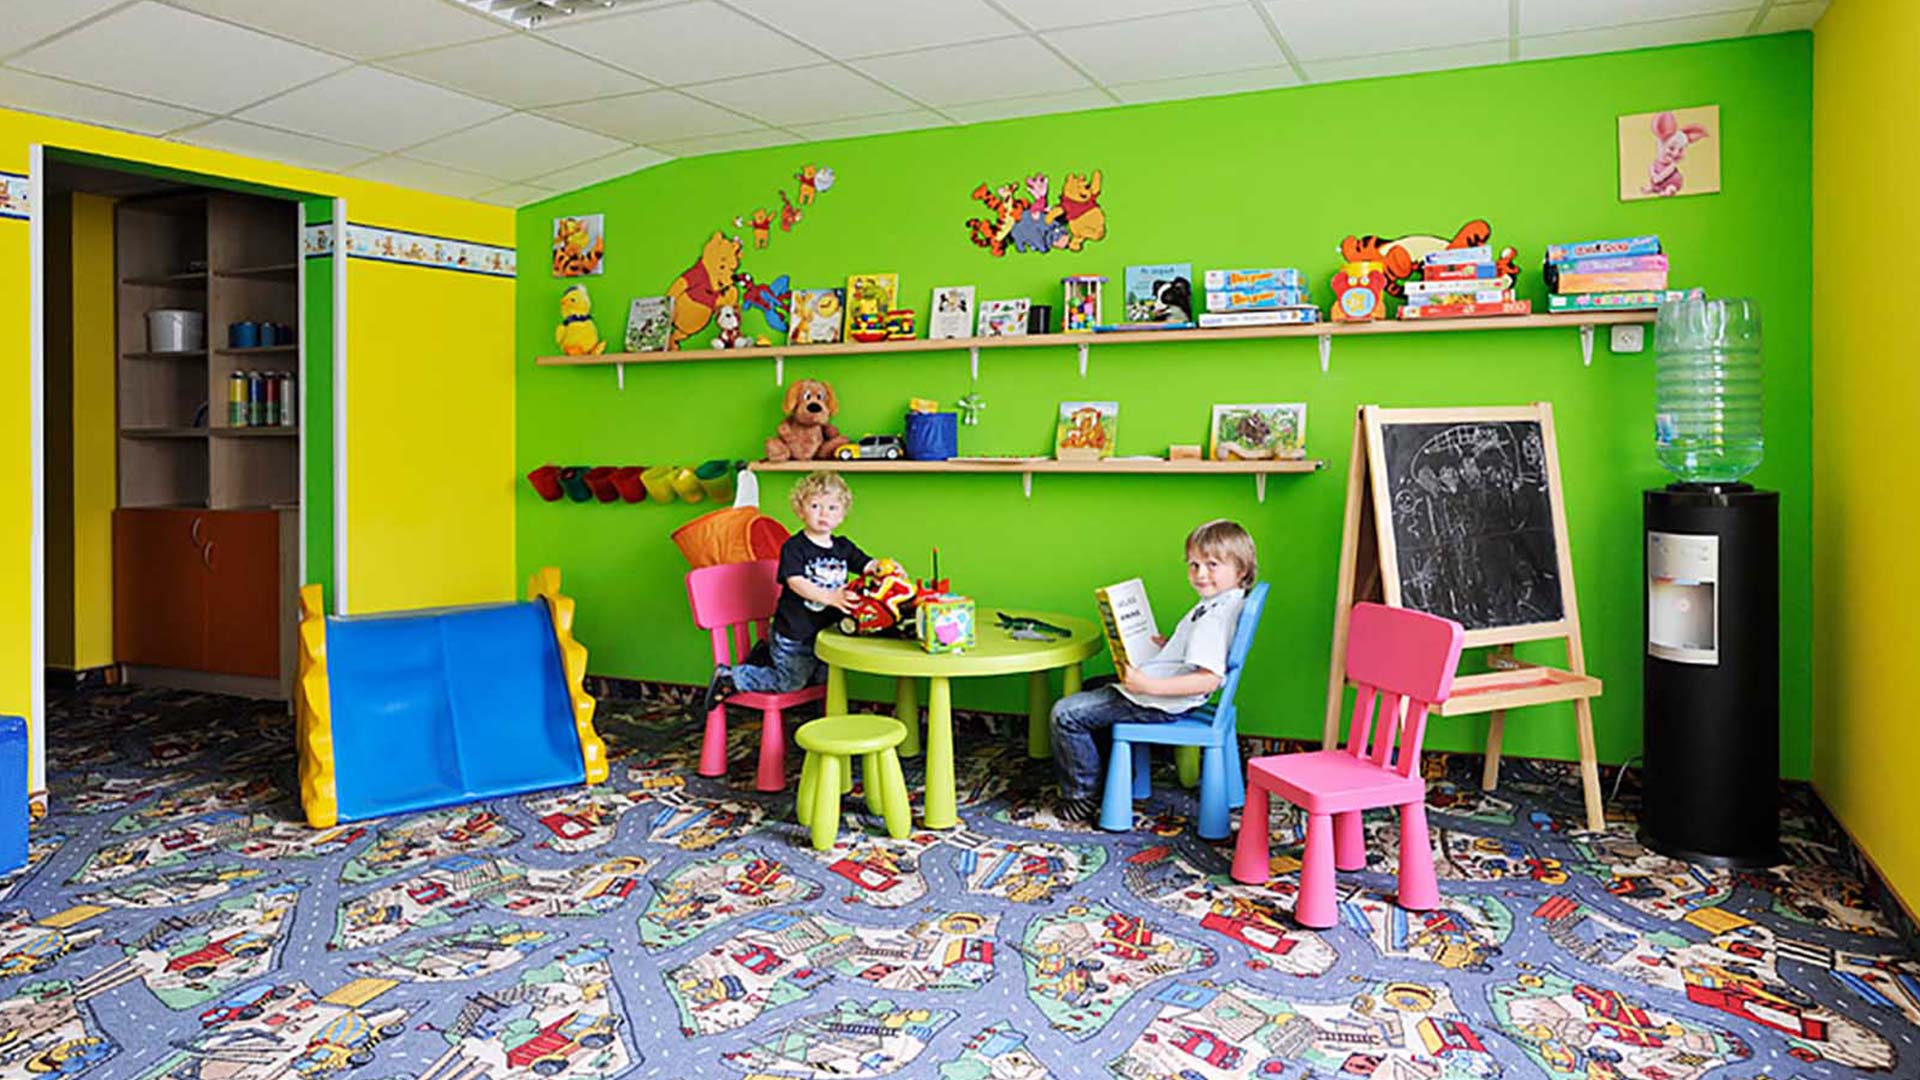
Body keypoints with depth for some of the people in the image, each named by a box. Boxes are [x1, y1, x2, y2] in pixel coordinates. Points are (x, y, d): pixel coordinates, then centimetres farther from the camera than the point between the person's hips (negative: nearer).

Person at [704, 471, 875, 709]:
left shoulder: (843, 547, 4)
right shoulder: (794, 547, -15)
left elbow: (868, 566, -1)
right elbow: (796, 582, -27)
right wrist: (830, 597, -40)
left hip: (826, 632, 7)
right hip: (793, 633, -7)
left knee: (821, 678, 20)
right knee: (789, 683, -1)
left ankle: (769, 656, 34)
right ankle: (729, 677, 15)